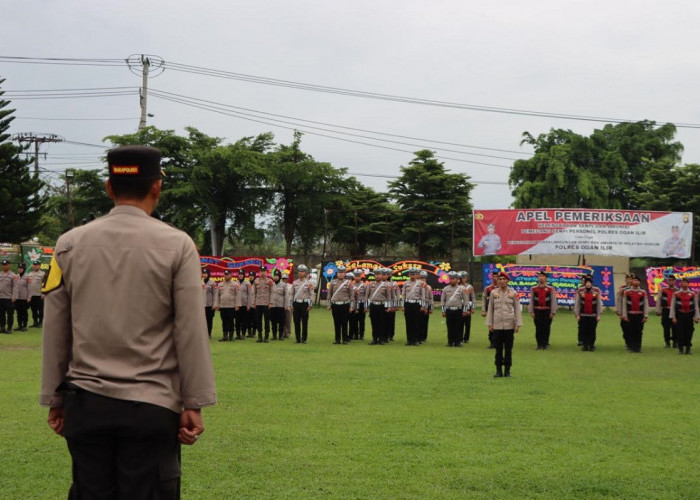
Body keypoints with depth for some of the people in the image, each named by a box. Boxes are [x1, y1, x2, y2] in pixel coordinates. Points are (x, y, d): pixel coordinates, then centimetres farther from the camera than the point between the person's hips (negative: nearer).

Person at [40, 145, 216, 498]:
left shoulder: (70, 244, 4)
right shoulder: (176, 246, -5)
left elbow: (55, 332, 7)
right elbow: (191, 332, -6)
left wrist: (54, 399, 15)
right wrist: (194, 405, 0)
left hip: (85, 405, 3)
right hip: (151, 407, -3)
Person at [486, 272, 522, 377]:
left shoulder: (513, 293, 3)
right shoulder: (493, 293, 5)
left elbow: (517, 309, 4)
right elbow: (490, 309, 8)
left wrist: (518, 324, -2)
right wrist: (489, 324, 4)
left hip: (509, 324, -1)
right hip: (497, 325, 1)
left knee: (508, 349, 4)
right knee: (498, 349, 3)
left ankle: (507, 370, 10)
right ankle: (498, 370, 8)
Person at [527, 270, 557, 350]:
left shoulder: (551, 289, 3)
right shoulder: (533, 289, 7)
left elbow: (553, 301, 2)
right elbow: (531, 301, 7)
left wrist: (553, 312, -4)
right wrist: (531, 312, 1)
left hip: (547, 311, -1)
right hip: (537, 311, 1)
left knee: (546, 328, 1)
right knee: (538, 328, 3)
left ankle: (545, 344, 8)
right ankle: (539, 344, 9)